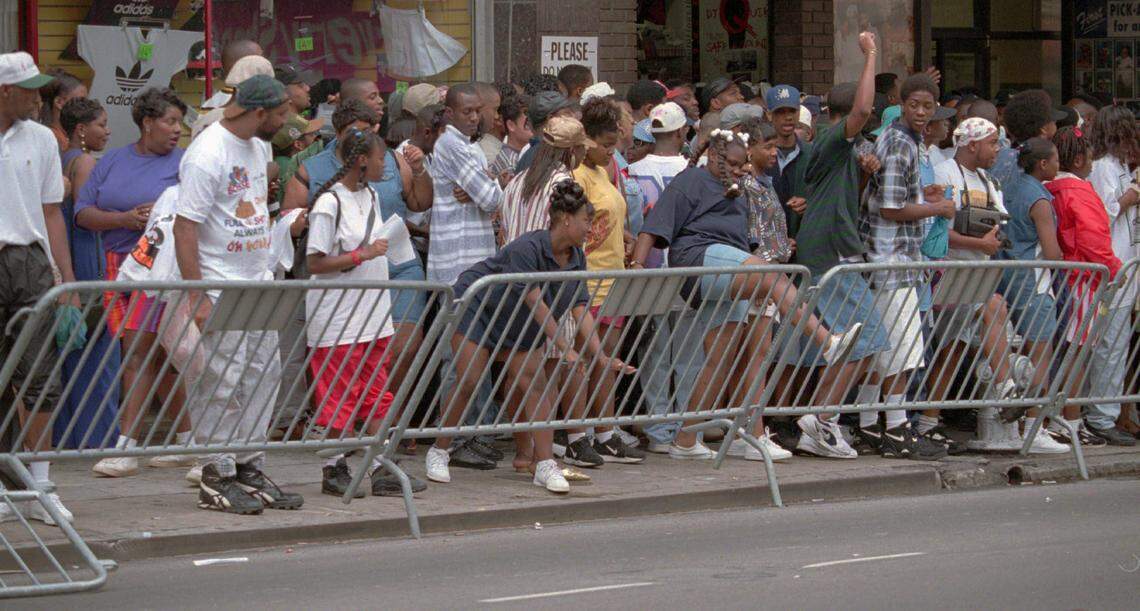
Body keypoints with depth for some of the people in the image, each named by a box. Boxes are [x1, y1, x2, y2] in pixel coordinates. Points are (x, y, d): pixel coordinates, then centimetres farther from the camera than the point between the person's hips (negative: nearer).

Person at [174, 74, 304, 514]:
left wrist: (268, 277, 18)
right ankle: (217, 479, 0)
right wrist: (196, 296, -22)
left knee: (264, 374, 9)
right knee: (222, 382, -7)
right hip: (219, 287, -9)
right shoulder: (207, 154, -16)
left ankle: (249, 469, 17)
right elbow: (185, 226, -18)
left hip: (257, 284, 9)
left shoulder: (257, 147, 12)